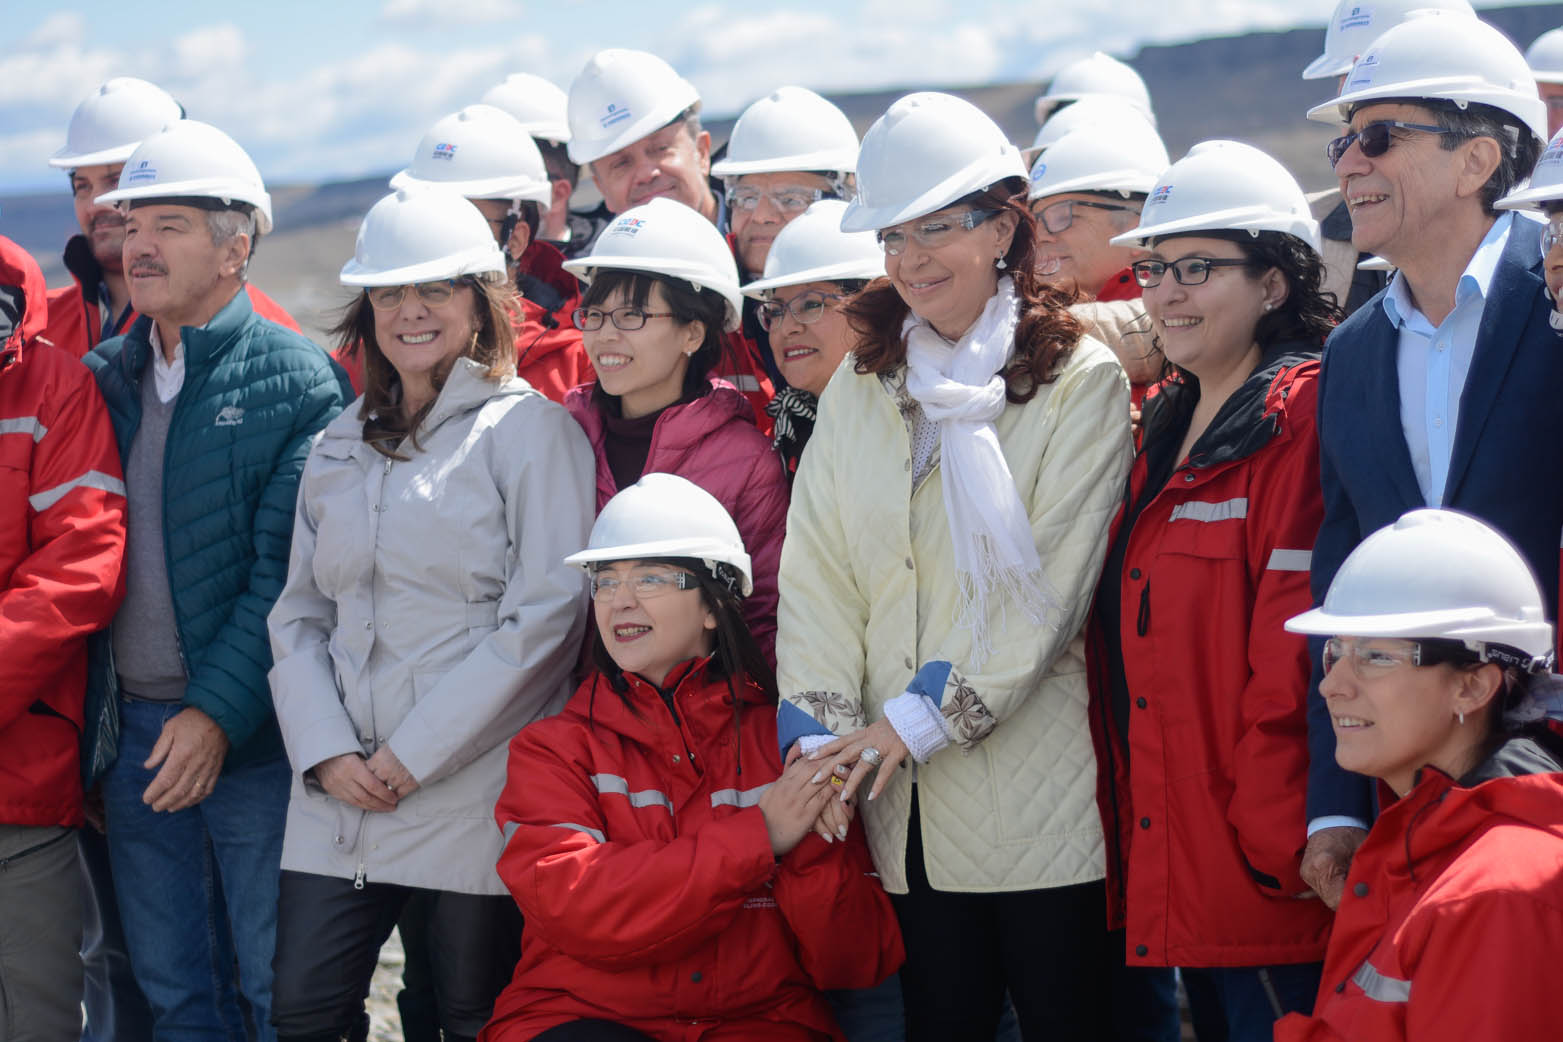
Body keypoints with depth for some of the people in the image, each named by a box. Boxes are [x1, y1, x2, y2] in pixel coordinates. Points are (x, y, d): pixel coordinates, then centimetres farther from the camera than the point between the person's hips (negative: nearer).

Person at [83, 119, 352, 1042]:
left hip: (251, 737, -5)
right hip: (134, 736, 5)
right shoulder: (104, 377, 12)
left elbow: (286, 569, -12)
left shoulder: (298, 378, -6)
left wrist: (218, 712, -18)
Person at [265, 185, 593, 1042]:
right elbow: (298, 614, 14)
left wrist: (415, 755, -12)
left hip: (476, 791, -5)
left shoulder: (529, 429, -3)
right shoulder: (341, 447, 15)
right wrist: (327, 753, -3)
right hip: (341, 792, 5)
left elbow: (545, 617, -12)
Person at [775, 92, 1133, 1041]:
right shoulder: (861, 386, 13)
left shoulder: (1081, 382, -1)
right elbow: (815, 571, 8)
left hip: (1037, 790, -4)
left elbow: (1051, 583, -9)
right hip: (905, 803, 4)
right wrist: (823, 730, -5)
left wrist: (921, 719, -13)